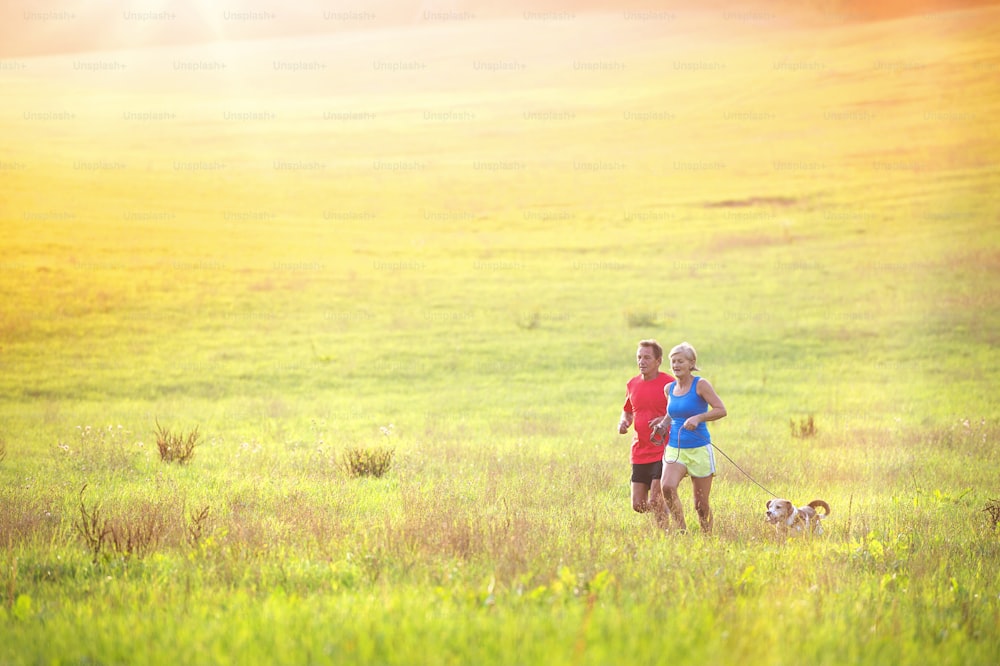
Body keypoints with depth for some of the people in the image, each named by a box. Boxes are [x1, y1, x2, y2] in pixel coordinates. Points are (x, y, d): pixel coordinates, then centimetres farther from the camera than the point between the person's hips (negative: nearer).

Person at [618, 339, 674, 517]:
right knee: (638, 505, 6)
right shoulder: (632, 384, 10)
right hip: (639, 454, 6)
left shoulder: (669, 384, -7)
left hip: (663, 453, -6)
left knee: (655, 503, -12)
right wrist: (624, 422, 3)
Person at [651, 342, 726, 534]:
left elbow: (721, 410, -12)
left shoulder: (700, 385, -7)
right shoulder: (669, 388, 9)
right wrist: (664, 424, 7)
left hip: (699, 450, -4)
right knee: (667, 486, -25)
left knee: (701, 504, 3)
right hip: (674, 448, 4)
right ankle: (682, 530, -13)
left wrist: (698, 418, -24)